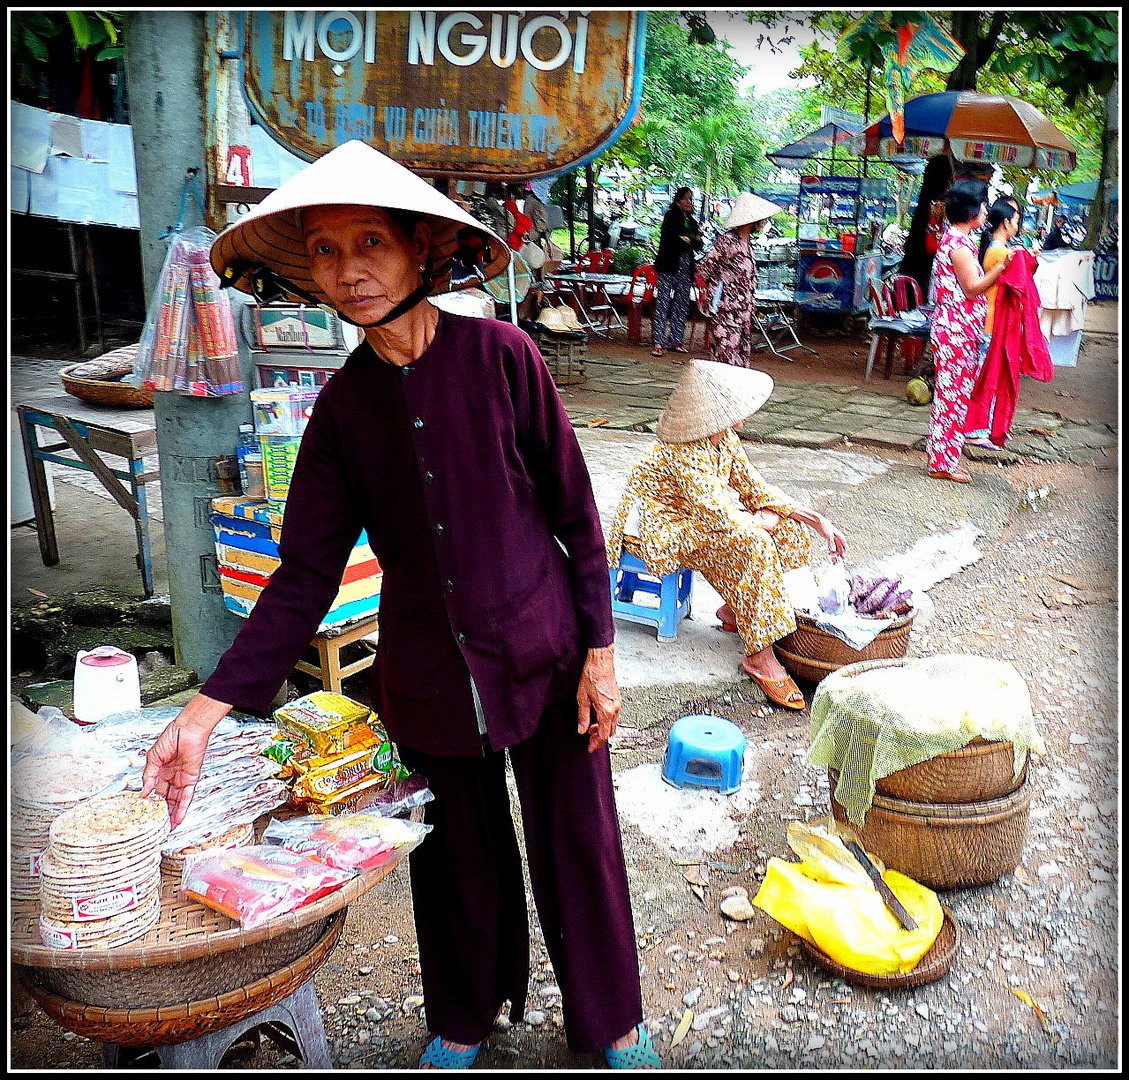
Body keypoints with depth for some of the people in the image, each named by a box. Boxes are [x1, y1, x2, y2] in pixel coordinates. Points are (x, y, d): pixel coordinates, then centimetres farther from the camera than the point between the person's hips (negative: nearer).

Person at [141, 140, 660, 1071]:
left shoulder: (500, 355, -12)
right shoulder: (345, 404, -3)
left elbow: (575, 511, -7)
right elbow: (306, 575, -3)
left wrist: (599, 651, -7)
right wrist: (206, 712, -9)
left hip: (541, 654, -2)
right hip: (428, 674, 3)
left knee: (577, 841, 12)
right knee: (458, 855, 19)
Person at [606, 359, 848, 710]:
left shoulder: (725, 440, -1)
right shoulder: (683, 456, -29)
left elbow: (755, 488, 4)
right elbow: (719, 517, -33)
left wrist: (818, 521, -2)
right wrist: (762, 519, -13)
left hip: (696, 519, 9)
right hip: (660, 530, -9)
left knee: (790, 529, -3)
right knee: (752, 543, -31)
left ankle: (734, 609, 9)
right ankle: (761, 657, -23)